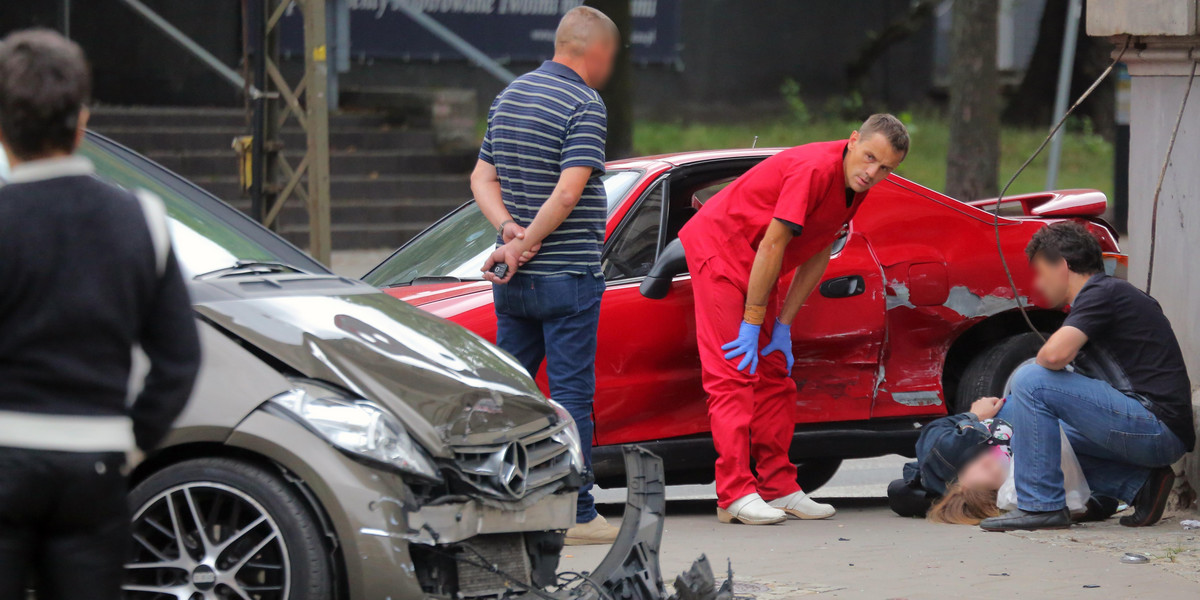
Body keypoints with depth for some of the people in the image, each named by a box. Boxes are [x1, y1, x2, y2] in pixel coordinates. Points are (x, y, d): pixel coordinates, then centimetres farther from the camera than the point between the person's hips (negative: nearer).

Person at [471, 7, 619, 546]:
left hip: (512, 280, 7)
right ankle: (576, 516, -2)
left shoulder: (510, 96, 13)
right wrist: (524, 243, -14)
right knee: (570, 395, -3)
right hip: (568, 277, -7)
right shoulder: (584, 106, -12)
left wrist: (509, 230, -2)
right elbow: (568, 192, -21)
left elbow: (483, 179, 12)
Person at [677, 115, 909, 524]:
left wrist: (782, 326, 3)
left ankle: (779, 489, 12)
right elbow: (772, 246, -26)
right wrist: (752, 324, -21)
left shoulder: (854, 187, 1)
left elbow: (818, 255, 6)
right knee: (732, 373, -14)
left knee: (774, 376, 8)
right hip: (719, 247, -9)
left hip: (757, 267, 9)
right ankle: (735, 495, -19)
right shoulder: (815, 169, -27)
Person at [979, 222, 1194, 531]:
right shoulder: (1116, 292, 22)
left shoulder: (1101, 293, -8)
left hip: (1157, 422, -10)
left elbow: (1055, 355, -23)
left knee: (1031, 381, -14)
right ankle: (1139, 484, 10)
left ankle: (1040, 504, -12)